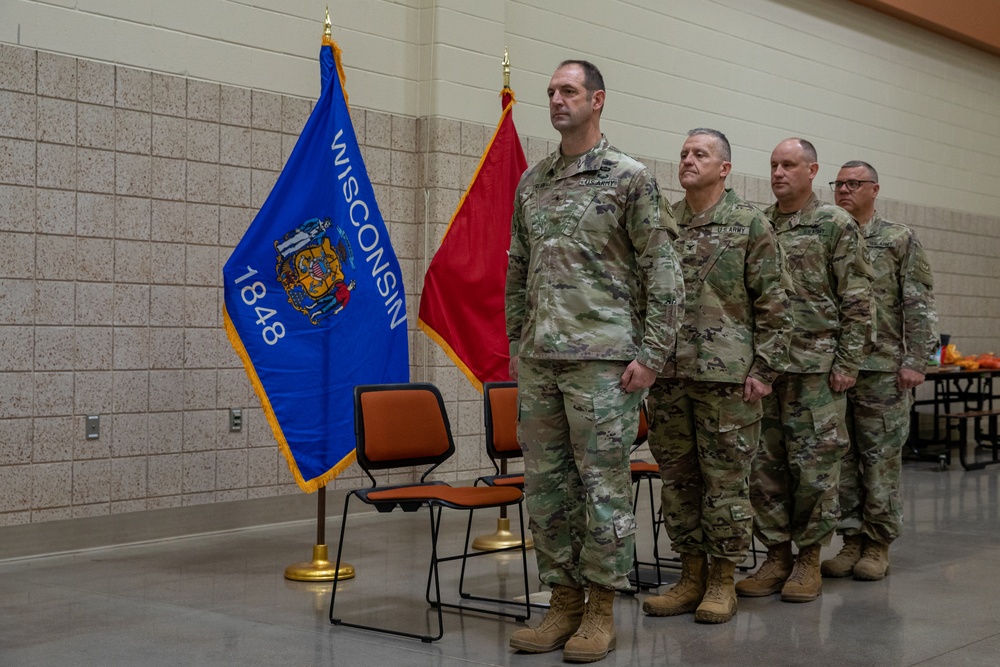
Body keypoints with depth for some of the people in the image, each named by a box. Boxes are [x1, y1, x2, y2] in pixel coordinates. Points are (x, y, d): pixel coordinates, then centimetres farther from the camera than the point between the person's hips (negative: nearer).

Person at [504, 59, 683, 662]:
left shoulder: (630, 177, -3)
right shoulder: (532, 182, 14)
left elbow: (662, 269, -6)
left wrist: (652, 354, -11)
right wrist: (517, 343, 14)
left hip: (603, 358, -6)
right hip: (538, 362, 6)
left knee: (603, 484, 0)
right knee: (546, 485, 9)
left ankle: (602, 609, 11)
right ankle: (564, 601, 20)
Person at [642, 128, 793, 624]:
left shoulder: (750, 225, 0)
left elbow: (774, 304, -3)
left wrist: (764, 369, -9)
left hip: (726, 375, -4)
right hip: (667, 377, 5)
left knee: (726, 480, 2)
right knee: (677, 479, 9)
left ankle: (722, 581, 12)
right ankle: (691, 577, 20)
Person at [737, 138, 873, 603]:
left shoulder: (836, 225, 0)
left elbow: (857, 301, -3)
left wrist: (847, 364, -9)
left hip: (816, 366, -4)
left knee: (815, 465, 0)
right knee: (765, 466, 6)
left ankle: (809, 558, 11)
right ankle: (776, 555, 16)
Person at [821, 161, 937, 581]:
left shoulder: (899, 239, 3)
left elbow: (919, 305, -1)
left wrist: (915, 361, -9)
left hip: (882, 368, -3)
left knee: (880, 457, 1)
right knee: (840, 458, 5)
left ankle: (878, 546, 10)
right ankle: (851, 540, 15)